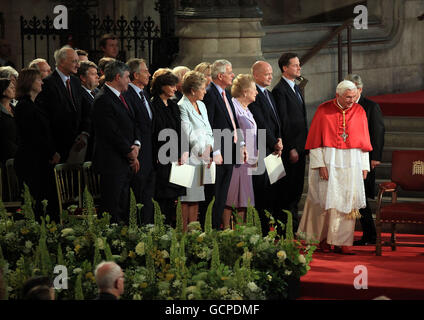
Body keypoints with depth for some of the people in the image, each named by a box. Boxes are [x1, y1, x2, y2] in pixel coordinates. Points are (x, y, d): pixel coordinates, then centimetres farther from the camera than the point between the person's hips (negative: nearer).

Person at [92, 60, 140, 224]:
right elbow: (112, 133, -18)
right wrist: (130, 152, -10)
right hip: (112, 163, -10)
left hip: (126, 163, 10)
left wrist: (136, 145, 1)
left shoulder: (121, 97, 17)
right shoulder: (103, 100, -15)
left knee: (123, 209, 10)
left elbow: (133, 124, 20)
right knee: (112, 210, -7)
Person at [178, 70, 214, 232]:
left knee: (196, 198, 7)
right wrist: (202, 153, -8)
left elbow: (208, 131, 19)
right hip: (190, 157, -8)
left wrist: (209, 149, 3)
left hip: (203, 158, 8)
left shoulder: (201, 105, 17)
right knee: (187, 199, -6)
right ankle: (184, 232, -4)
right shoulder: (182, 107, -10)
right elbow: (188, 135, -14)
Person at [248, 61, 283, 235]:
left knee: (273, 193, 8)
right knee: (263, 193, -7)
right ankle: (263, 233, -5)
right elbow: (260, 124, -14)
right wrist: (274, 144, -9)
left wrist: (279, 140, 3)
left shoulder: (269, 94, 20)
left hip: (273, 149, 9)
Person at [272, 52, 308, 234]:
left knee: (297, 188, 12)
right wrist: (291, 148, -18)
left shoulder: (296, 88, 17)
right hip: (290, 147, -9)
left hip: (300, 145, 9)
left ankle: (294, 226, 18)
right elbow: (283, 121, -16)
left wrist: (305, 144, 15)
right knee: (288, 189, -5)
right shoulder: (279, 90, -12)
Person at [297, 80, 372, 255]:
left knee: (347, 201, -2)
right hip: (328, 161, -2)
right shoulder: (324, 111, -4)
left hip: (351, 163, 2)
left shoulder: (359, 112, 5)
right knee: (329, 199, 0)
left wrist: (364, 166, 4)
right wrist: (320, 164, -13)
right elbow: (316, 141, -5)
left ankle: (342, 243, 0)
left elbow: (363, 142, 9)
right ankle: (322, 236, 17)